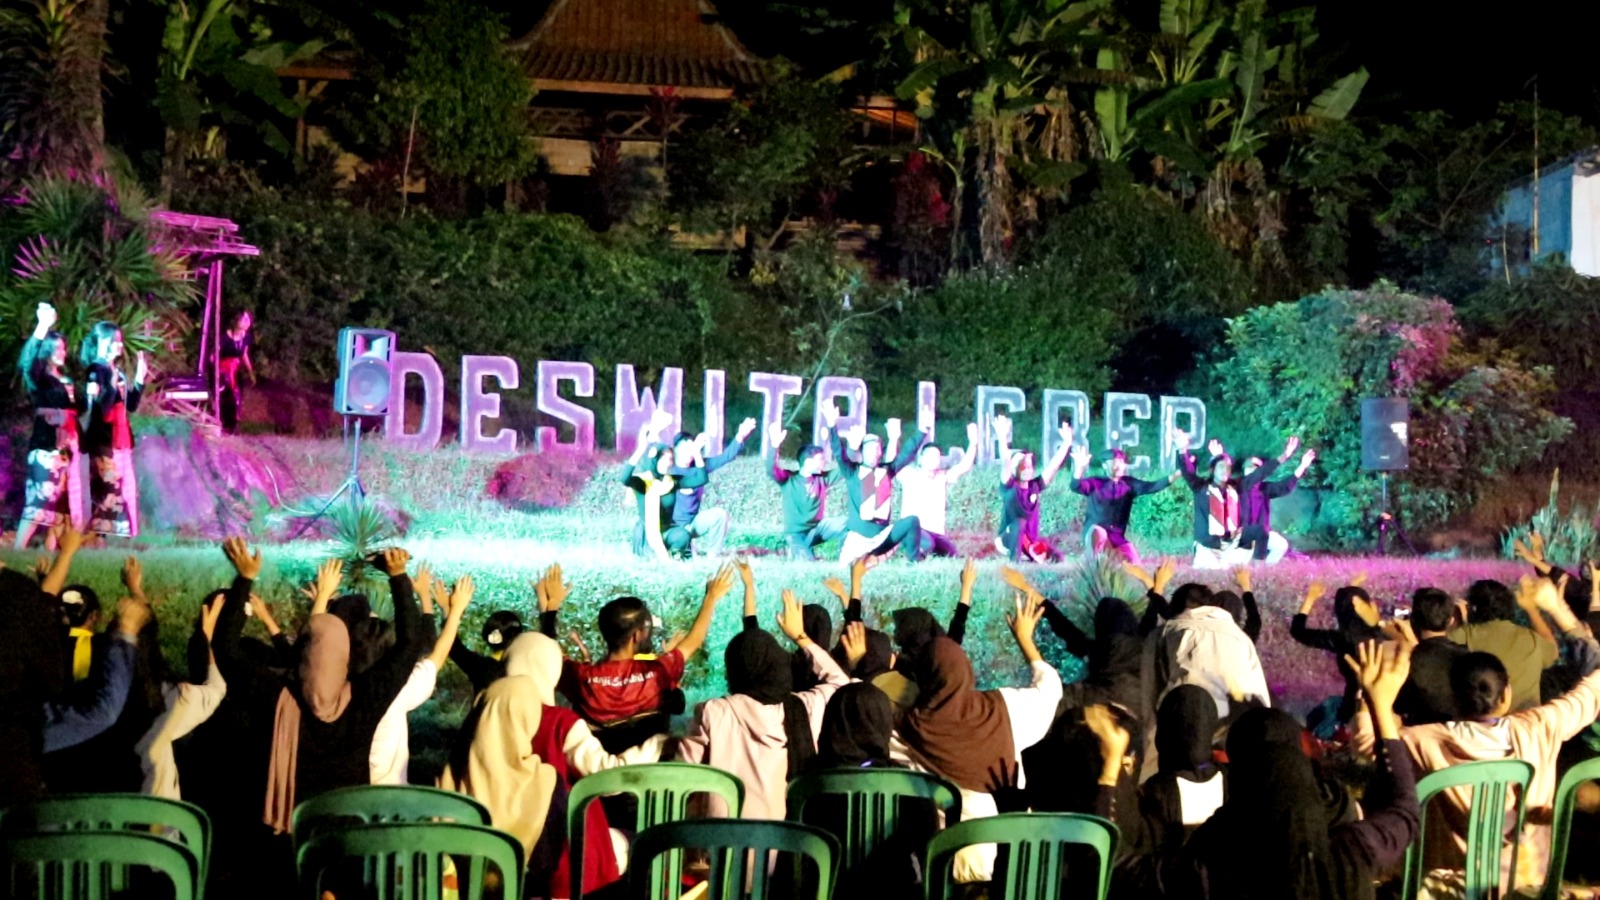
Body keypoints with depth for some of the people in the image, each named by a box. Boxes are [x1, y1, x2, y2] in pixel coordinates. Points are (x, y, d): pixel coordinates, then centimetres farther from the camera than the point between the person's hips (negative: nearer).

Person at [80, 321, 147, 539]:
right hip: (104, 441, -9)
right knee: (107, 492, -11)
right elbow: (101, 406, -20)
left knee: (125, 491, 9)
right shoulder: (95, 370, -8)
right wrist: (113, 382, -27)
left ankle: (122, 535, 14)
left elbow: (131, 406, 16)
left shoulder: (117, 372, 16)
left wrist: (139, 379, 12)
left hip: (121, 440, 9)